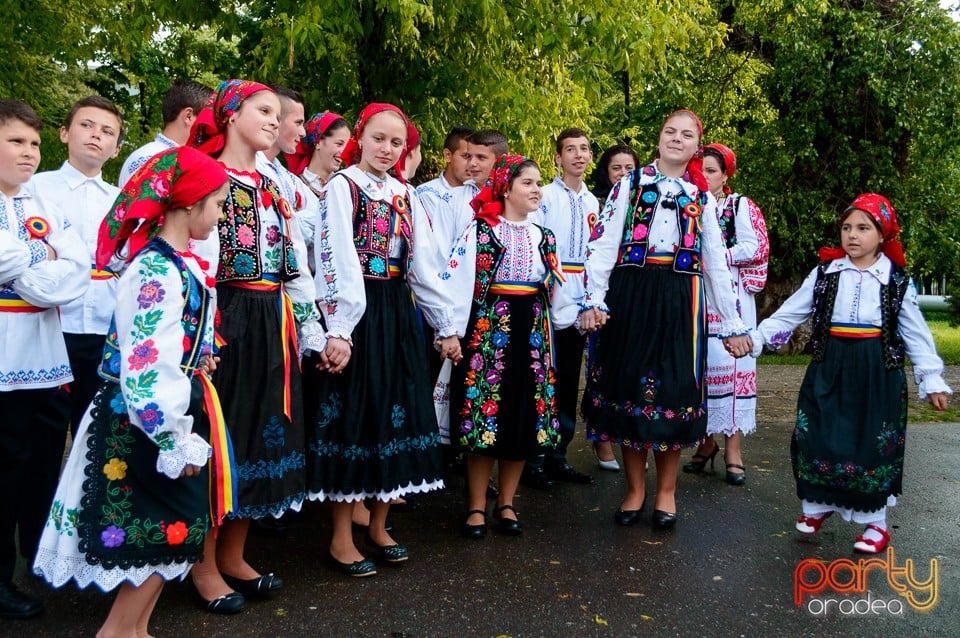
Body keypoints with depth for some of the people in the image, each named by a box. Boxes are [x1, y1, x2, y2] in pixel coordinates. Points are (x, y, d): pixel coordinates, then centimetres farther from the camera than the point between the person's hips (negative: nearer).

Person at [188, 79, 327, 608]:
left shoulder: (274, 189, 17)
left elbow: (295, 268, 15)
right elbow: (196, 260, -14)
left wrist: (313, 334, 11)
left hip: (271, 326, 7)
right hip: (224, 322, -7)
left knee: (260, 434, 11)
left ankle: (233, 556, 26)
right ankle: (204, 563, 17)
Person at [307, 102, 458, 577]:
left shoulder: (404, 194, 14)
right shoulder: (342, 186, -4)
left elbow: (423, 262, 13)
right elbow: (337, 260, -16)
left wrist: (445, 325, 11)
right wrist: (338, 328, -25)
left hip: (399, 313, 7)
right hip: (358, 312, -6)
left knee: (397, 412, 9)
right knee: (353, 416, -1)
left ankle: (378, 525, 24)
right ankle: (342, 538, 13)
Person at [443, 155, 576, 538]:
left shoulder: (544, 237, 14)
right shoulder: (480, 229, -3)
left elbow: (556, 290, 19)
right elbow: (456, 280, -9)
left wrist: (582, 314, 8)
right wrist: (452, 332, -15)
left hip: (533, 334, 5)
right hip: (489, 331, -5)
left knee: (525, 421, 6)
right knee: (484, 416, -2)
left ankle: (506, 504, 22)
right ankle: (476, 507, 13)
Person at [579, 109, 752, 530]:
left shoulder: (702, 197, 15)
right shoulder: (630, 184, 7)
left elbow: (716, 265, 15)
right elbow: (603, 243, -3)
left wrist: (733, 325, 12)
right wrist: (594, 300, -15)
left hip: (681, 302, 2)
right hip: (631, 295, -1)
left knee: (676, 390, 2)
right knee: (629, 385, 3)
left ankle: (666, 492, 19)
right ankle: (634, 490, 18)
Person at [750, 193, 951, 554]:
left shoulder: (897, 280, 1)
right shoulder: (825, 273, 3)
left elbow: (915, 333, 4)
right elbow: (790, 312, 2)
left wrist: (931, 378, 2)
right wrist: (757, 337, -8)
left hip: (878, 373, -1)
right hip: (829, 368, 1)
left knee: (873, 445, 3)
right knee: (818, 438, 2)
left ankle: (875, 521, 20)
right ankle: (818, 504, 25)